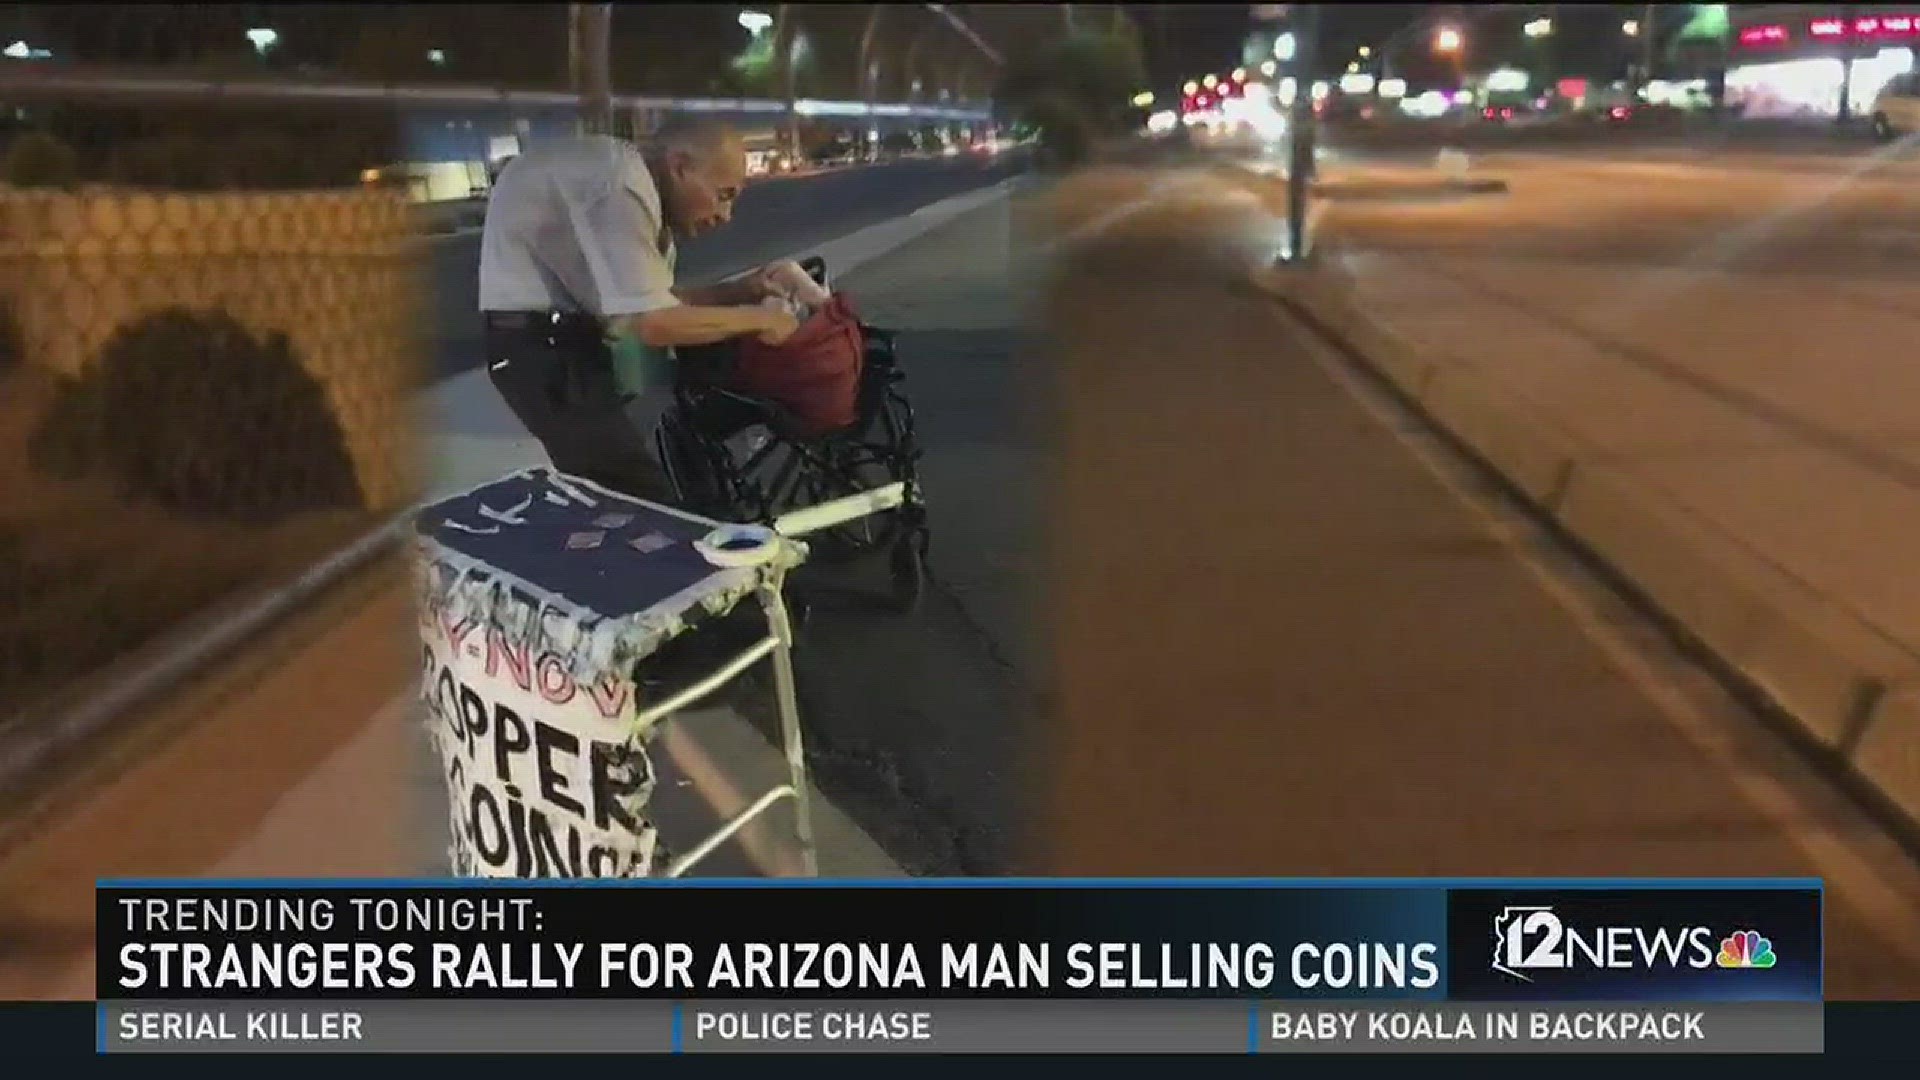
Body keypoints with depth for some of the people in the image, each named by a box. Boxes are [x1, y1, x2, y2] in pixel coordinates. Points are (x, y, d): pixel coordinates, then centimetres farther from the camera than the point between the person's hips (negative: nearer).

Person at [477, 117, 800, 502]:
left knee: (621, 493, 15)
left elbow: (655, 299, 11)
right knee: (643, 499, -12)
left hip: (564, 336, 10)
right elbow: (651, 323, -27)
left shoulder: (635, 182, 9)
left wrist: (741, 291, -1)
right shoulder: (618, 186, -23)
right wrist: (755, 318, -16)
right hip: (538, 342, -10)